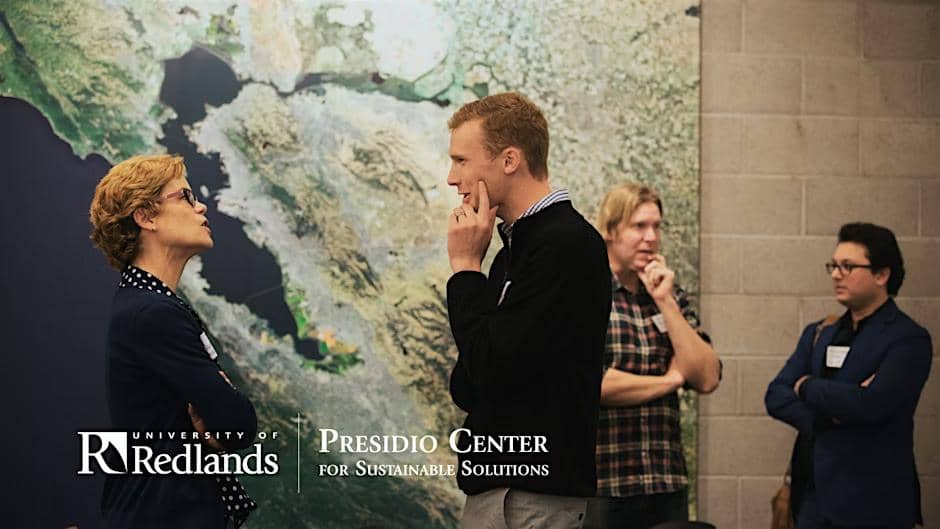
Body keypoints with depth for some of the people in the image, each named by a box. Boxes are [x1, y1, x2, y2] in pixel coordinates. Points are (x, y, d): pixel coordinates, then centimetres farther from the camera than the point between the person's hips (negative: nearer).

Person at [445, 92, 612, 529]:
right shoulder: (515, 246, 15)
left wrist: (465, 266, -9)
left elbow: (493, 366, -20)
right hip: (495, 481, 9)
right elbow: (467, 389, 16)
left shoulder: (567, 244, -14)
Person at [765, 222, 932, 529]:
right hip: (813, 496, 5)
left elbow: (870, 405, -22)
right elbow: (776, 398, 4)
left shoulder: (909, 340, -8)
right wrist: (831, 415, -14)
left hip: (871, 504, -5)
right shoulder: (818, 334, 12)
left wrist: (807, 386, -6)